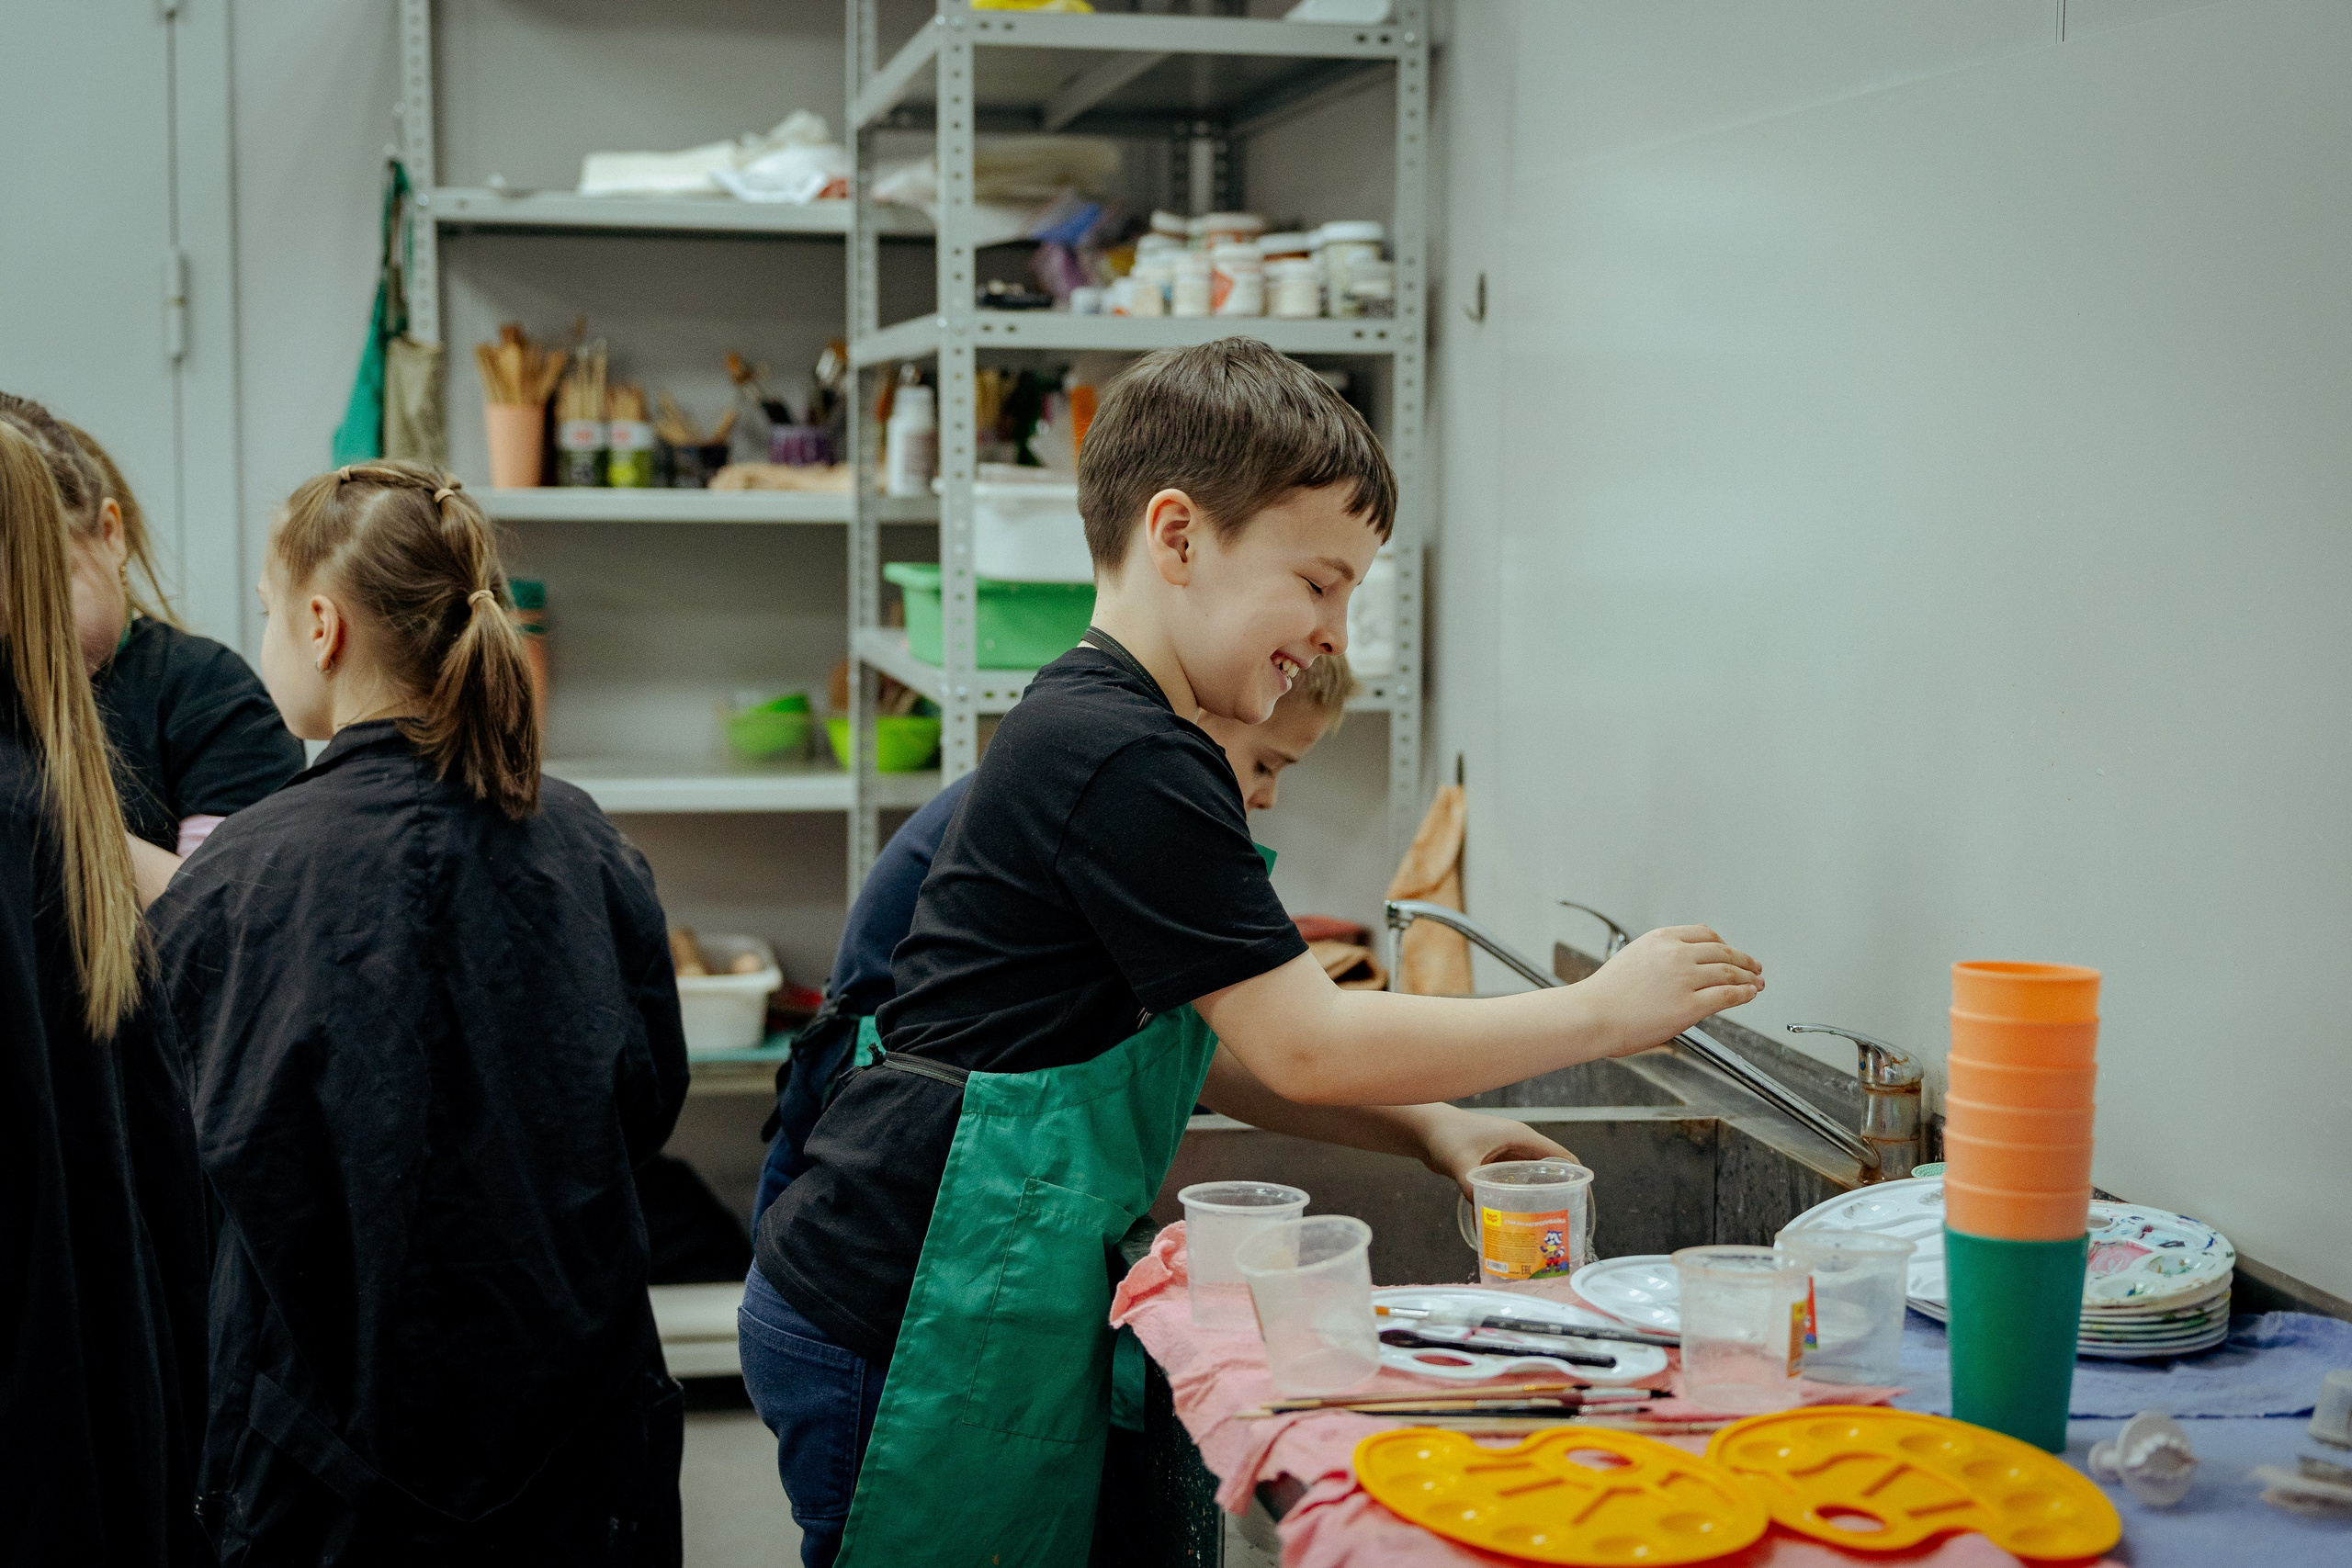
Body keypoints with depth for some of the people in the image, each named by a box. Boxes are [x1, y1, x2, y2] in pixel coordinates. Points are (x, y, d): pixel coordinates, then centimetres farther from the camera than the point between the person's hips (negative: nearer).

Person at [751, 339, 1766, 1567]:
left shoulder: (1081, 731, 16)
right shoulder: (1129, 760, -17)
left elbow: (1204, 1044, 19)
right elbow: (1308, 1044, -17)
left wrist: (1424, 1124, 9)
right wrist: (1600, 1013, -8)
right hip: (914, 1327, -10)